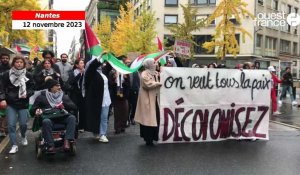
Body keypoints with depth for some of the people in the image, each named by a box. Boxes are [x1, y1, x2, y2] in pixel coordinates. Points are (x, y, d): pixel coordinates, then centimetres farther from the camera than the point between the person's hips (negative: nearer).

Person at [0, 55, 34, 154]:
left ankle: (23, 137, 36)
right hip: (10, 104, 0)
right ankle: (14, 145, 5)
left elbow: (32, 88, 4)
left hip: (23, 104, 0)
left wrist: (27, 94, -15)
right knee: (11, 125, -4)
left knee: (23, 124, 3)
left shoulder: (28, 75, -1)